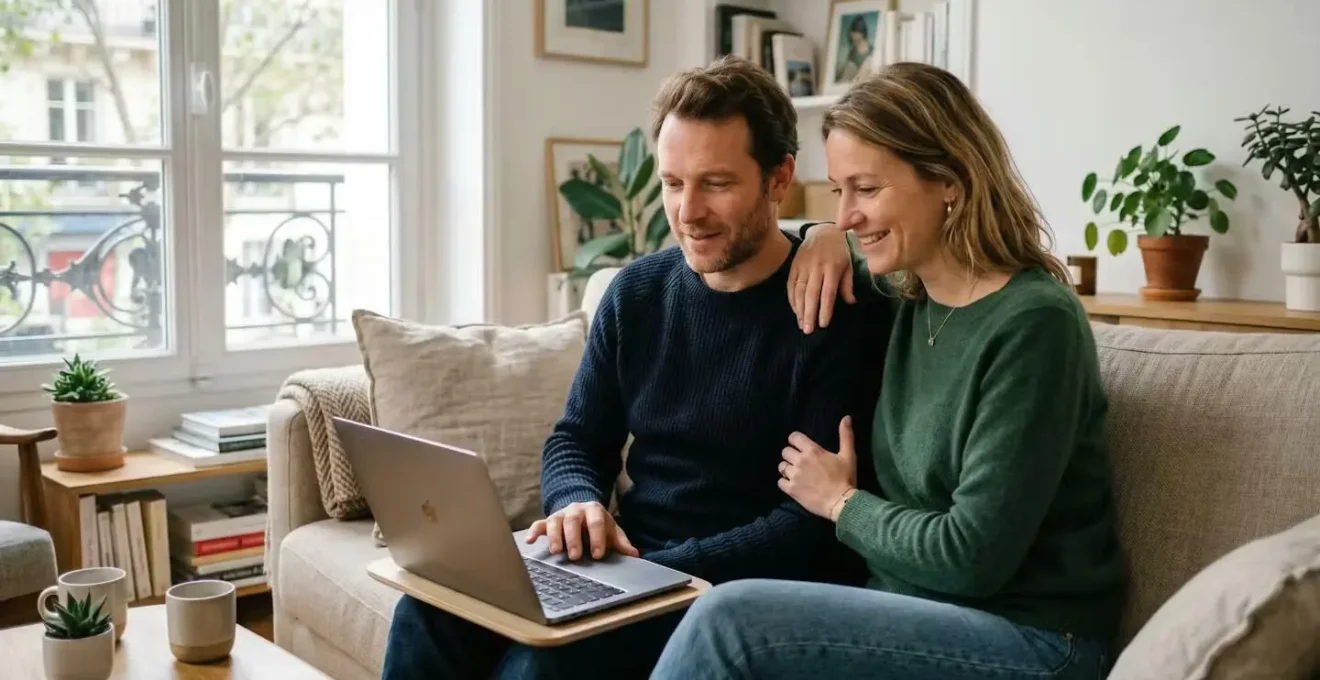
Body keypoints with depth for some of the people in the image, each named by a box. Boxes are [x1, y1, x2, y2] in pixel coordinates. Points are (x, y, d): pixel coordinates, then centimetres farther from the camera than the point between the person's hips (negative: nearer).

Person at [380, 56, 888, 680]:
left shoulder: (841, 312, -12)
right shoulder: (638, 291, 6)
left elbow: (821, 520, -16)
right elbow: (576, 439, 12)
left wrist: (661, 571, -23)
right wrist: (579, 503, -13)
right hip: (629, 558, 5)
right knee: (434, 604, -17)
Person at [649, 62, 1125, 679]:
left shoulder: (1033, 325, -17)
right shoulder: (911, 297, 6)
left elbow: (973, 556, -20)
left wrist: (842, 502, -4)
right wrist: (825, 237, 4)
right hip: (915, 608, 7)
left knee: (729, 620, -23)